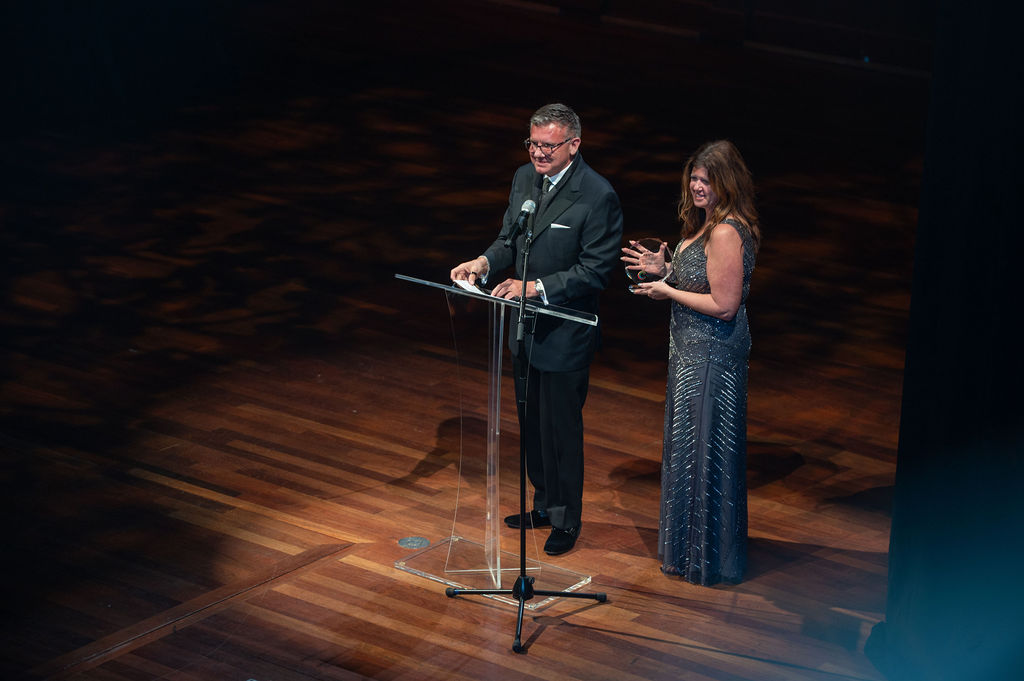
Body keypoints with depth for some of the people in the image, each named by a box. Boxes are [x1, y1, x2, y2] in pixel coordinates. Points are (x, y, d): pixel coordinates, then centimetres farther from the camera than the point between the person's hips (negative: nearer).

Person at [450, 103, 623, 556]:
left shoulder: (598, 197, -20)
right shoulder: (524, 178, 2)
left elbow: (595, 270, -20)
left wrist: (536, 288, -28)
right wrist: (486, 262, -9)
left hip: (565, 332, -7)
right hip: (525, 327, 7)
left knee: (561, 428, 3)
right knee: (531, 422, 19)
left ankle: (567, 520, 20)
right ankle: (545, 505, 37)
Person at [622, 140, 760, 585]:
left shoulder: (726, 233, -24)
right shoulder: (707, 223, 8)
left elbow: (724, 304, -26)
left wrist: (666, 291, -16)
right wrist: (664, 270, 4)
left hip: (711, 356, -11)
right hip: (694, 349, 11)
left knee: (702, 452, 1)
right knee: (688, 446, 20)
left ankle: (706, 559, 13)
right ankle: (690, 545, 34)